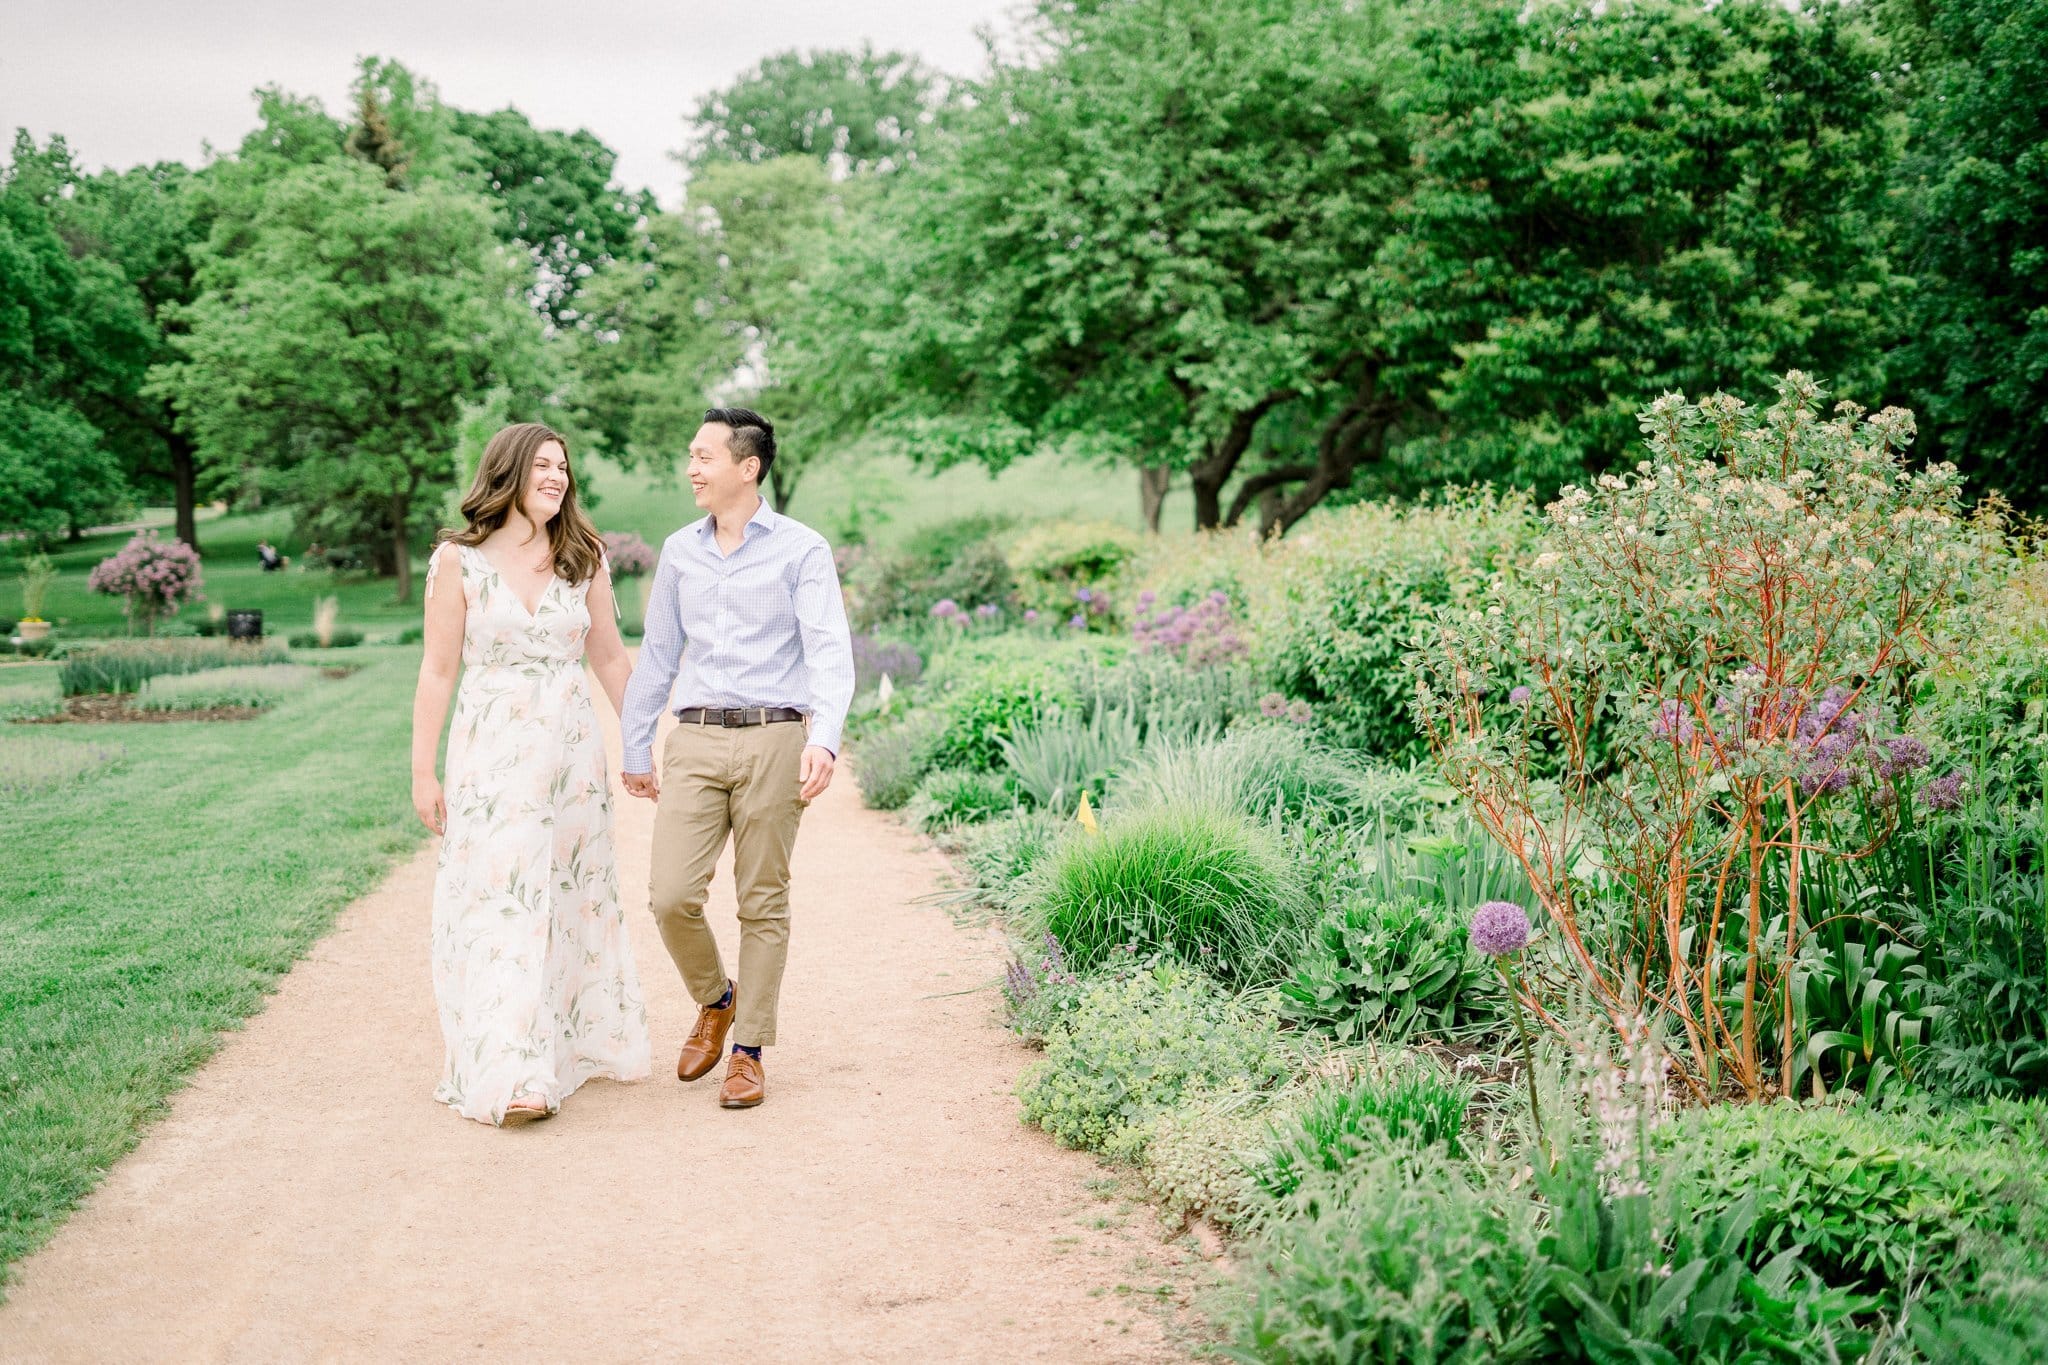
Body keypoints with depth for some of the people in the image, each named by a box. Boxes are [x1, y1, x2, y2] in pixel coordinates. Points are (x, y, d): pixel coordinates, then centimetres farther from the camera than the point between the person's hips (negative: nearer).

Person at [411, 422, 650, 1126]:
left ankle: (577, 1042, 25)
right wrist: (423, 771, -4)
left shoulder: (584, 558, 6)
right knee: (500, 908, -6)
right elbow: (437, 670, -2)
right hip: (492, 752, -4)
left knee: (575, 895, 10)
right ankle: (508, 1076, -5)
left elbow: (611, 657, 13)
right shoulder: (458, 560, -4)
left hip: (573, 750, 4)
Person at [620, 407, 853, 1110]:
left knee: (762, 904, 3)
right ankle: (714, 1001, 22)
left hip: (774, 741, -3)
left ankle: (749, 1051, 16)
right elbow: (656, 655, 19)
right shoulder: (679, 551, 13)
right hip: (695, 742, 4)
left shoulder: (801, 551, -2)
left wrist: (825, 738, -26)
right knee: (671, 896, -6)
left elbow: (829, 652, -11)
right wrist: (635, 751, 20)